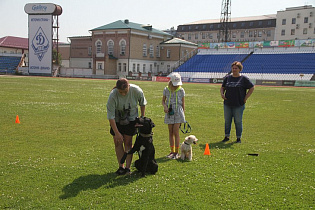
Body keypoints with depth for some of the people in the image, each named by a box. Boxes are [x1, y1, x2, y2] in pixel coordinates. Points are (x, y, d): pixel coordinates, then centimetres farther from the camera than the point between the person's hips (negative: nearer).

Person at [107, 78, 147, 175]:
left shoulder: (136, 90, -26)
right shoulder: (113, 95, -30)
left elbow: (142, 103, -3)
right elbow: (110, 116, -25)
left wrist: (142, 117, 3)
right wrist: (117, 133, -25)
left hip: (131, 119, 0)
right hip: (117, 120, 0)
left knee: (128, 142, -5)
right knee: (118, 143, -1)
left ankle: (128, 167, 1)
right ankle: (121, 166, 10)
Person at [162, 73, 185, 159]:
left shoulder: (181, 90, -1)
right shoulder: (166, 89, 2)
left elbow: (183, 103, 5)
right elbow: (163, 101, 12)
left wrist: (183, 115, 6)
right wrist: (165, 106, -10)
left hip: (178, 113, -2)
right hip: (169, 113, 2)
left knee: (176, 132, -7)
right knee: (170, 132, 7)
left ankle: (176, 152, 0)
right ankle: (172, 151, 16)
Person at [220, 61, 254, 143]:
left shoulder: (244, 79, -1)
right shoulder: (227, 78, 10)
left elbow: (251, 88, 1)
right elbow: (222, 87, 18)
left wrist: (245, 98, -4)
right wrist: (222, 93, -3)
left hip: (239, 105, -4)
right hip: (227, 104, 4)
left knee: (238, 121, 2)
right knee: (227, 121, 9)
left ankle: (238, 138, 13)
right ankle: (227, 136, 21)